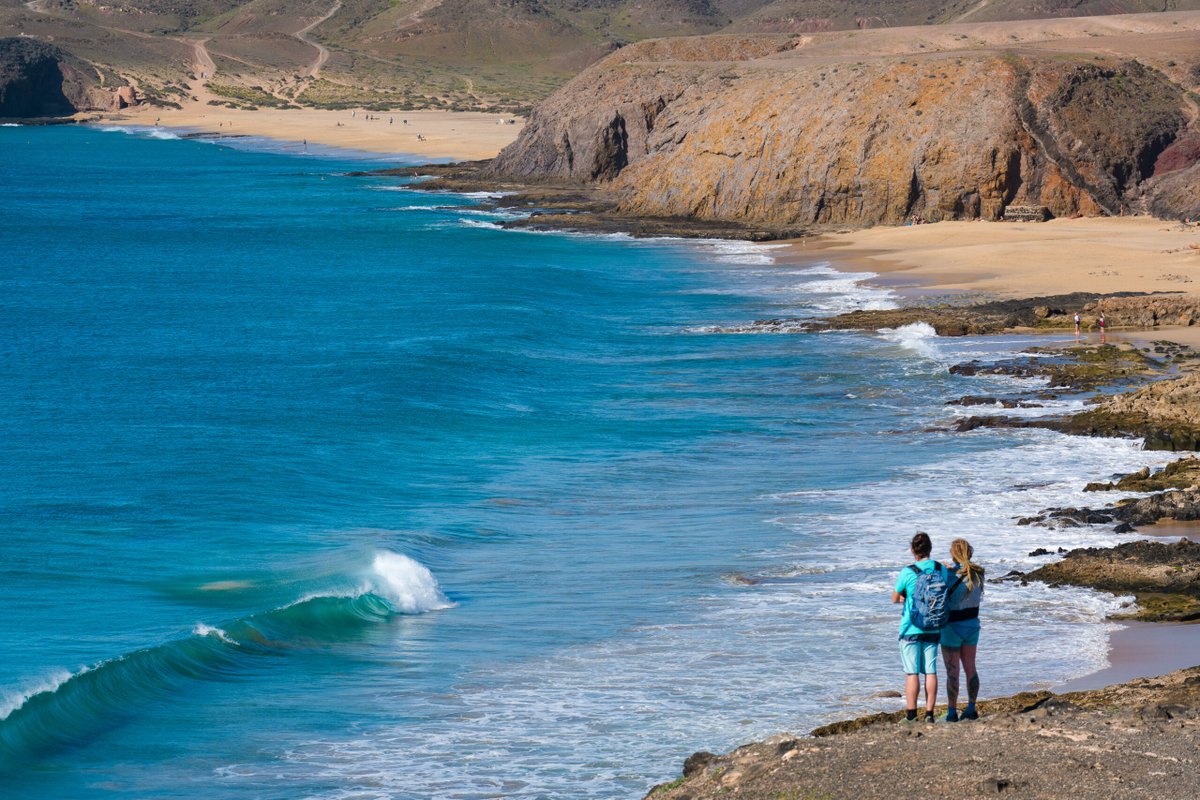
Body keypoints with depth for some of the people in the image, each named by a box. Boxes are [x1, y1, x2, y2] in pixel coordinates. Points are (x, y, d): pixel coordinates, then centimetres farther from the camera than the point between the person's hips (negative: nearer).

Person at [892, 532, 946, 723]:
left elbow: (895, 598, -2)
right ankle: (929, 713, 7)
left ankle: (911, 714, 1)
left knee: (912, 672, 0)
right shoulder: (941, 569, -2)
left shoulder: (908, 573, -14)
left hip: (911, 629, -4)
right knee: (930, 671, 7)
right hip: (933, 628, 4)